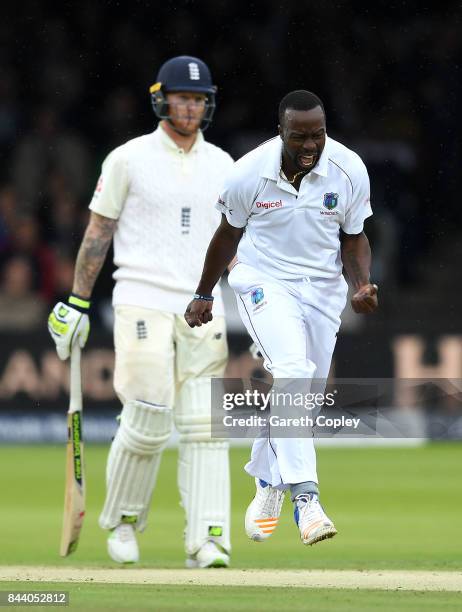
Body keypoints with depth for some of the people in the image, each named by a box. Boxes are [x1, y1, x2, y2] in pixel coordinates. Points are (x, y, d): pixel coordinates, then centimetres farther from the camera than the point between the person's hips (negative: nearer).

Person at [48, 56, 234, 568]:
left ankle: (207, 541, -8)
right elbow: (98, 233, 2)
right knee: (148, 421, -9)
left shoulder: (222, 165, 12)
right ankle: (121, 520, 14)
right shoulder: (129, 159, 0)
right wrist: (77, 304, -2)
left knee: (205, 428, -5)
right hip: (142, 303, -4)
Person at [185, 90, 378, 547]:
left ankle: (268, 483, 33)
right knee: (292, 372, -26)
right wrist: (203, 295, 12)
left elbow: (354, 239, 1)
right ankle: (305, 497, -32)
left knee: (303, 396, 7)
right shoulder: (249, 173, -16)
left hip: (323, 288, 3)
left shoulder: (349, 170, -12)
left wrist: (362, 286, -17)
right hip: (265, 282, -3)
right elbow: (228, 234, 2)